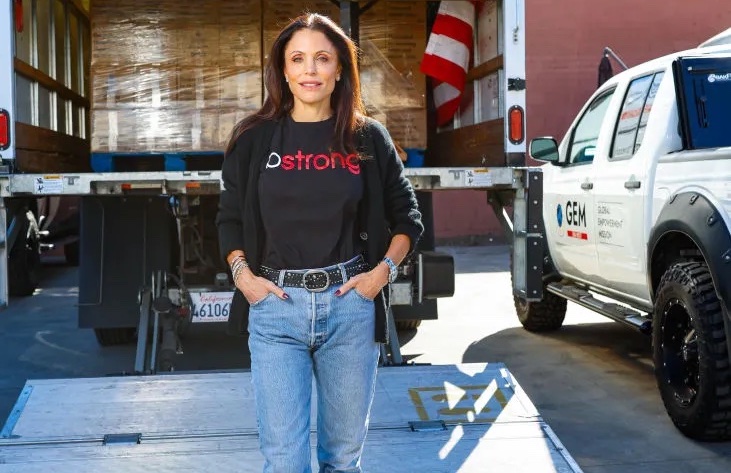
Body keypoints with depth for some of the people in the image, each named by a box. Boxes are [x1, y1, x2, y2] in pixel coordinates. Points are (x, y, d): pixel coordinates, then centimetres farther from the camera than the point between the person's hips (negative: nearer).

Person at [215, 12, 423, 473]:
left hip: (349, 305, 1)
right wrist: (242, 274, -3)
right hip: (276, 307, -1)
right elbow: (230, 218, 12)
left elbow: (407, 215, 12)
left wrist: (384, 270, -2)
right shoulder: (255, 139, 4)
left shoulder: (368, 137, 4)